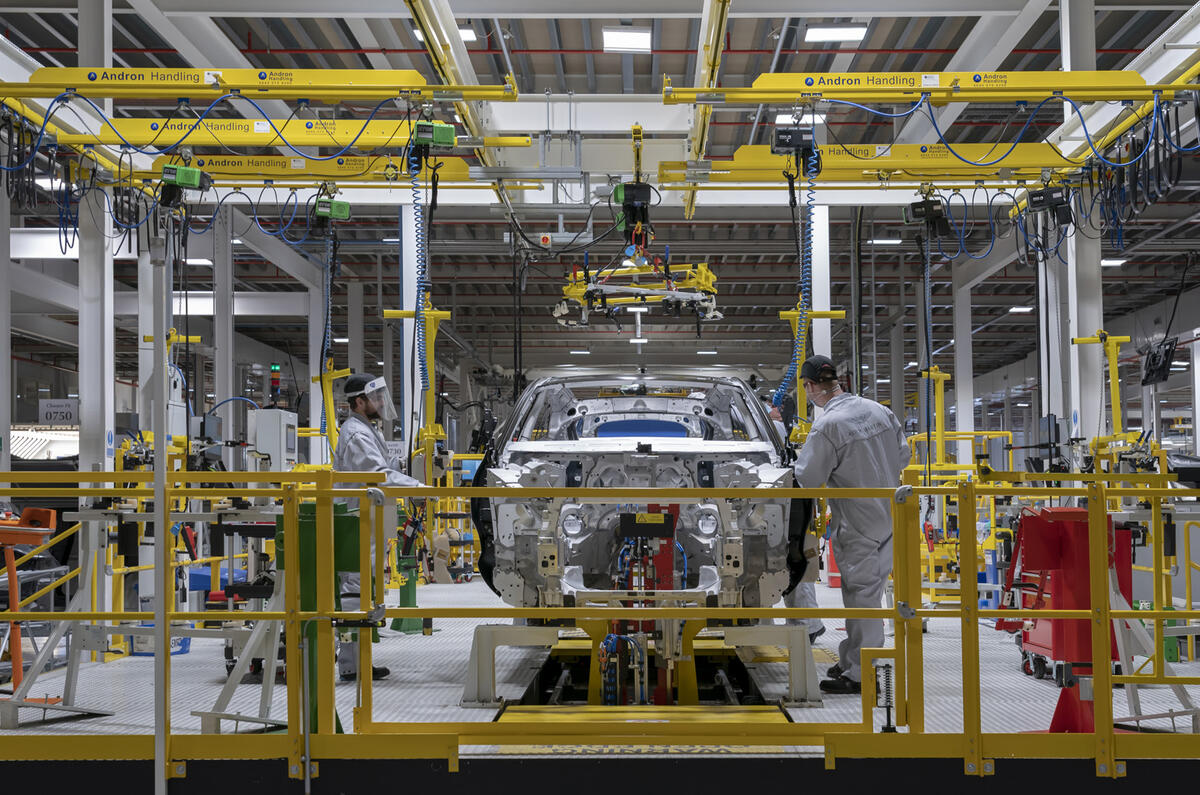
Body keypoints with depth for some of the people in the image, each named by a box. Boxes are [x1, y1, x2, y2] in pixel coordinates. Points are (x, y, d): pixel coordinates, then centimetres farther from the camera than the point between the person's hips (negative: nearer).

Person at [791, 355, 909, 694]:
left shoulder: (827, 427, -20)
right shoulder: (879, 411, 2)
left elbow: (807, 479, -14)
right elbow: (903, 456, 12)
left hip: (857, 525, -7)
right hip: (889, 516, 7)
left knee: (861, 594, 0)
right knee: (869, 590, 16)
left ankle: (857, 675, 8)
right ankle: (849, 660, 28)